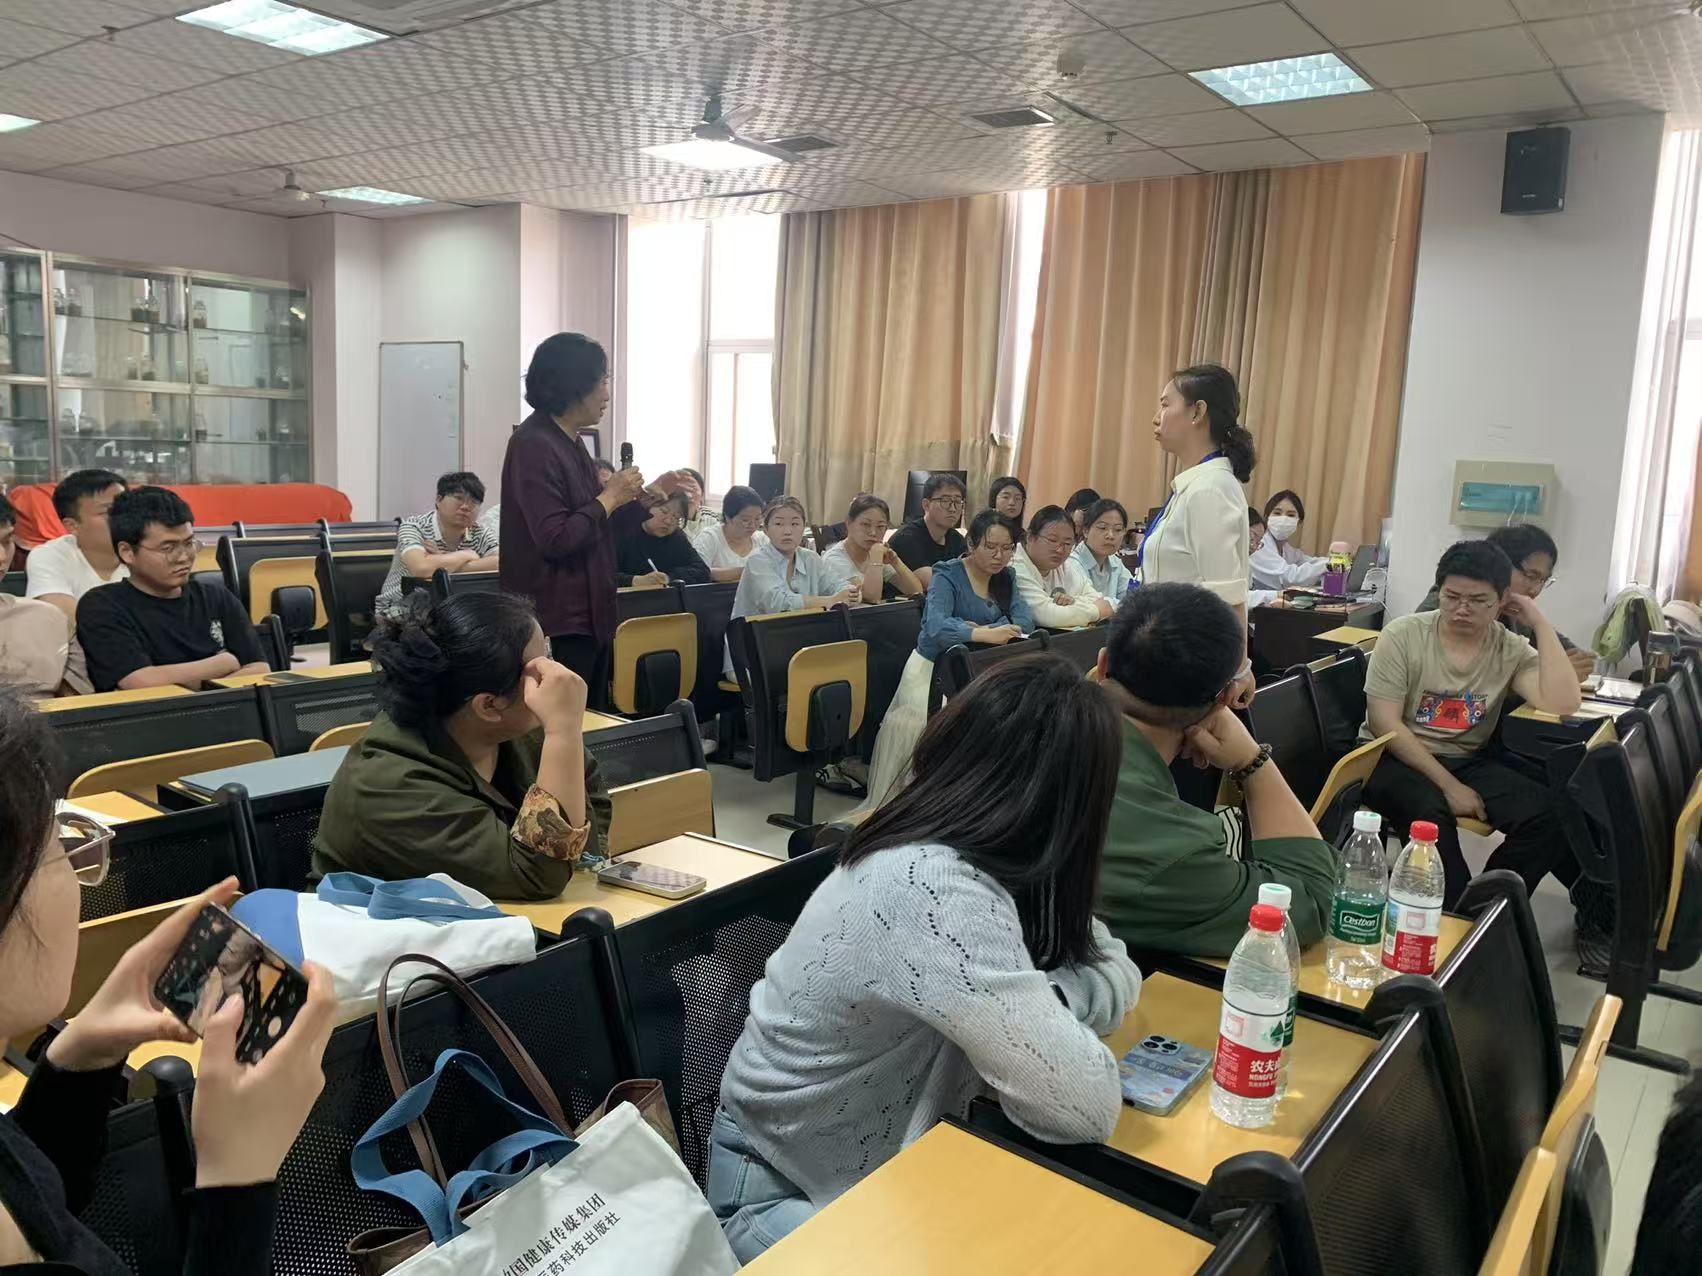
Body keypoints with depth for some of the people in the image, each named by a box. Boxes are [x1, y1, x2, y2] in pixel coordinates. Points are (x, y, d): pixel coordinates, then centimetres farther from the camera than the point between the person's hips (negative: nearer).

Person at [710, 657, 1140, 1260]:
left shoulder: (937, 853, -6)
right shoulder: (938, 892, -32)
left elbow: (1117, 970, 1)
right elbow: (1089, 1107, -31)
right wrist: (1037, 1005, -15)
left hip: (884, 1158, 7)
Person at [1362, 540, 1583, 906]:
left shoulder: (1511, 650, 0)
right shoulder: (1403, 635, -8)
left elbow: (1561, 705, -18)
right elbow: (1385, 724, -13)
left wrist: (1540, 624, -12)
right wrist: (1449, 786, -18)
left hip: (1469, 761, 4)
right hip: (1394, 758, -3)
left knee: (1549, 813, -22)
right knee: (1431, 811, -36)